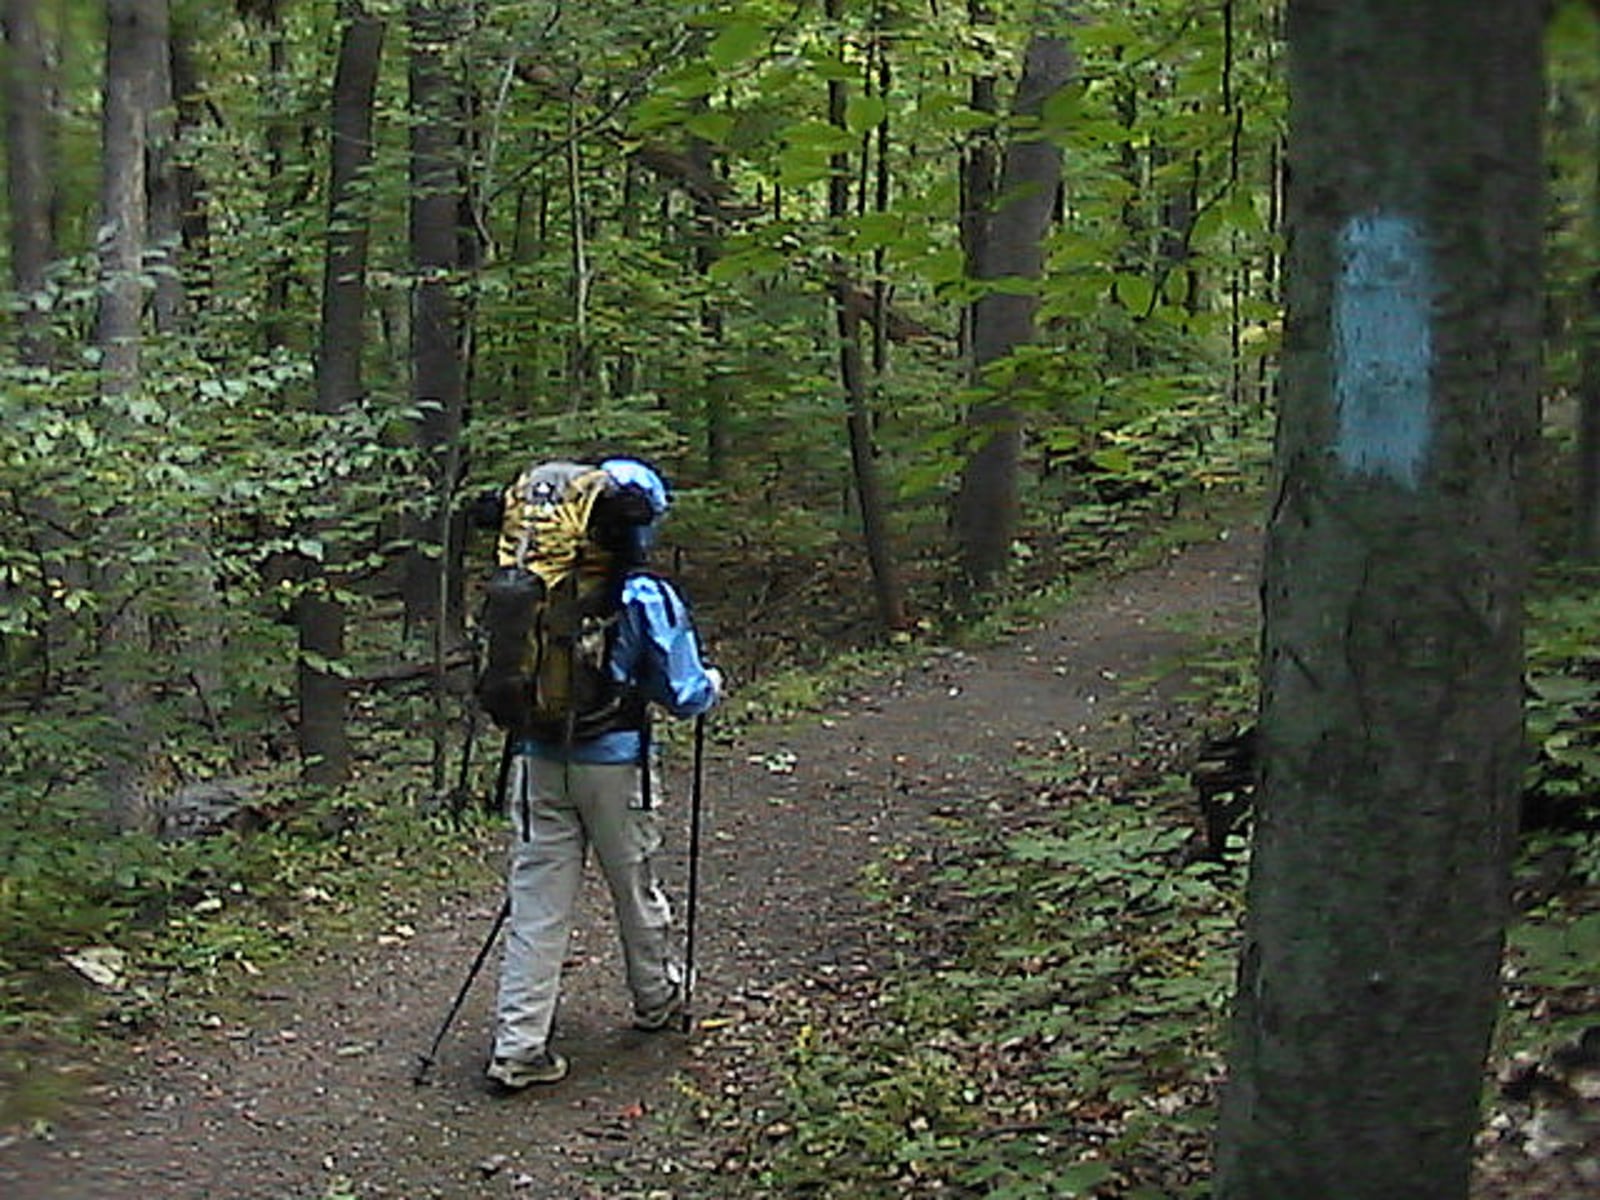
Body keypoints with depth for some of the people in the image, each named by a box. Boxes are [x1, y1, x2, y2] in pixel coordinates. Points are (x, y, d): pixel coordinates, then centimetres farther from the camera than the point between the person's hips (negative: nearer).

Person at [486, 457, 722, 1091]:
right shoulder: (650, 600, -12)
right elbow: (682, 696, -7)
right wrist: (711, 684, 14)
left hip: (539, 759, 3)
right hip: (614, 763, -3)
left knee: (536, 901, 5)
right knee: (635, 888, 17)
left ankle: (518, 1047, 2)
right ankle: (655, 1000, 39)